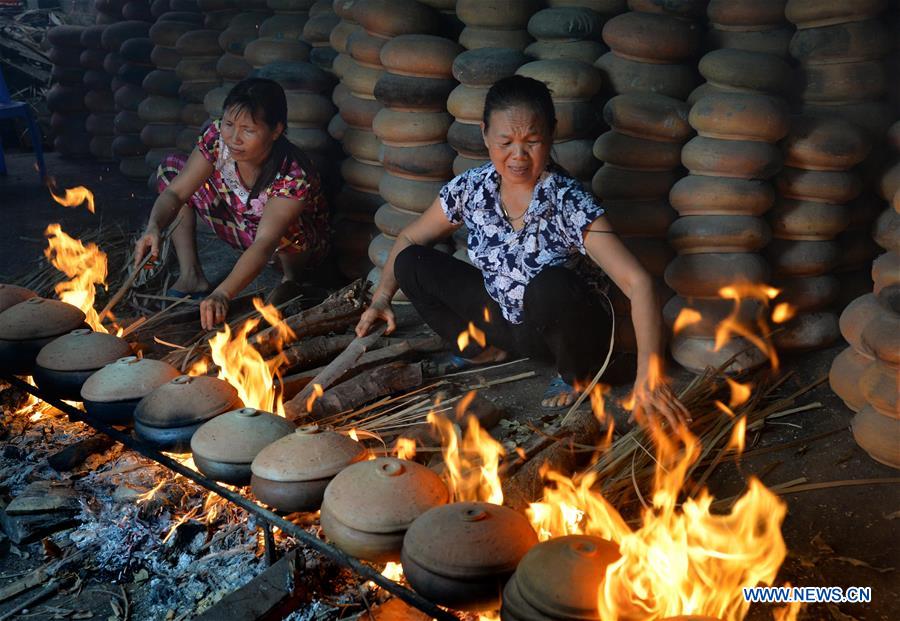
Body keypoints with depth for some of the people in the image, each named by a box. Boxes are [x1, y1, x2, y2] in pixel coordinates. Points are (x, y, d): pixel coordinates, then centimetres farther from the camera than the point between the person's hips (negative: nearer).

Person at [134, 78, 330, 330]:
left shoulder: (294, 177, -37)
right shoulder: (216, 137, -21)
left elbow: (265, 243, -47)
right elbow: (175, 192, -22)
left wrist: (222, 294, -61)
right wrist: (154, 228, -44)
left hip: (297, 246, -6)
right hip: (243, 230, 6)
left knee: (282, 225, -43)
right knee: (171, 167, -5)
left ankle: (291, 277, -8)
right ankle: (191, 276, -8)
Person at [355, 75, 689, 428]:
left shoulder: (568, 203, -25)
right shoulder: (471, 189, -10)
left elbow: (637, 282, -34)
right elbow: (409, 238, 8)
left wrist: (647, 372, -45)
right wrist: (381, 299, -4)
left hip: (561, 329, -4)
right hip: (503, 319, 5)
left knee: (551, 286, -39)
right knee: (410, 264, -8)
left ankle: (577, 376, -6)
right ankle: (485, 349, 8)